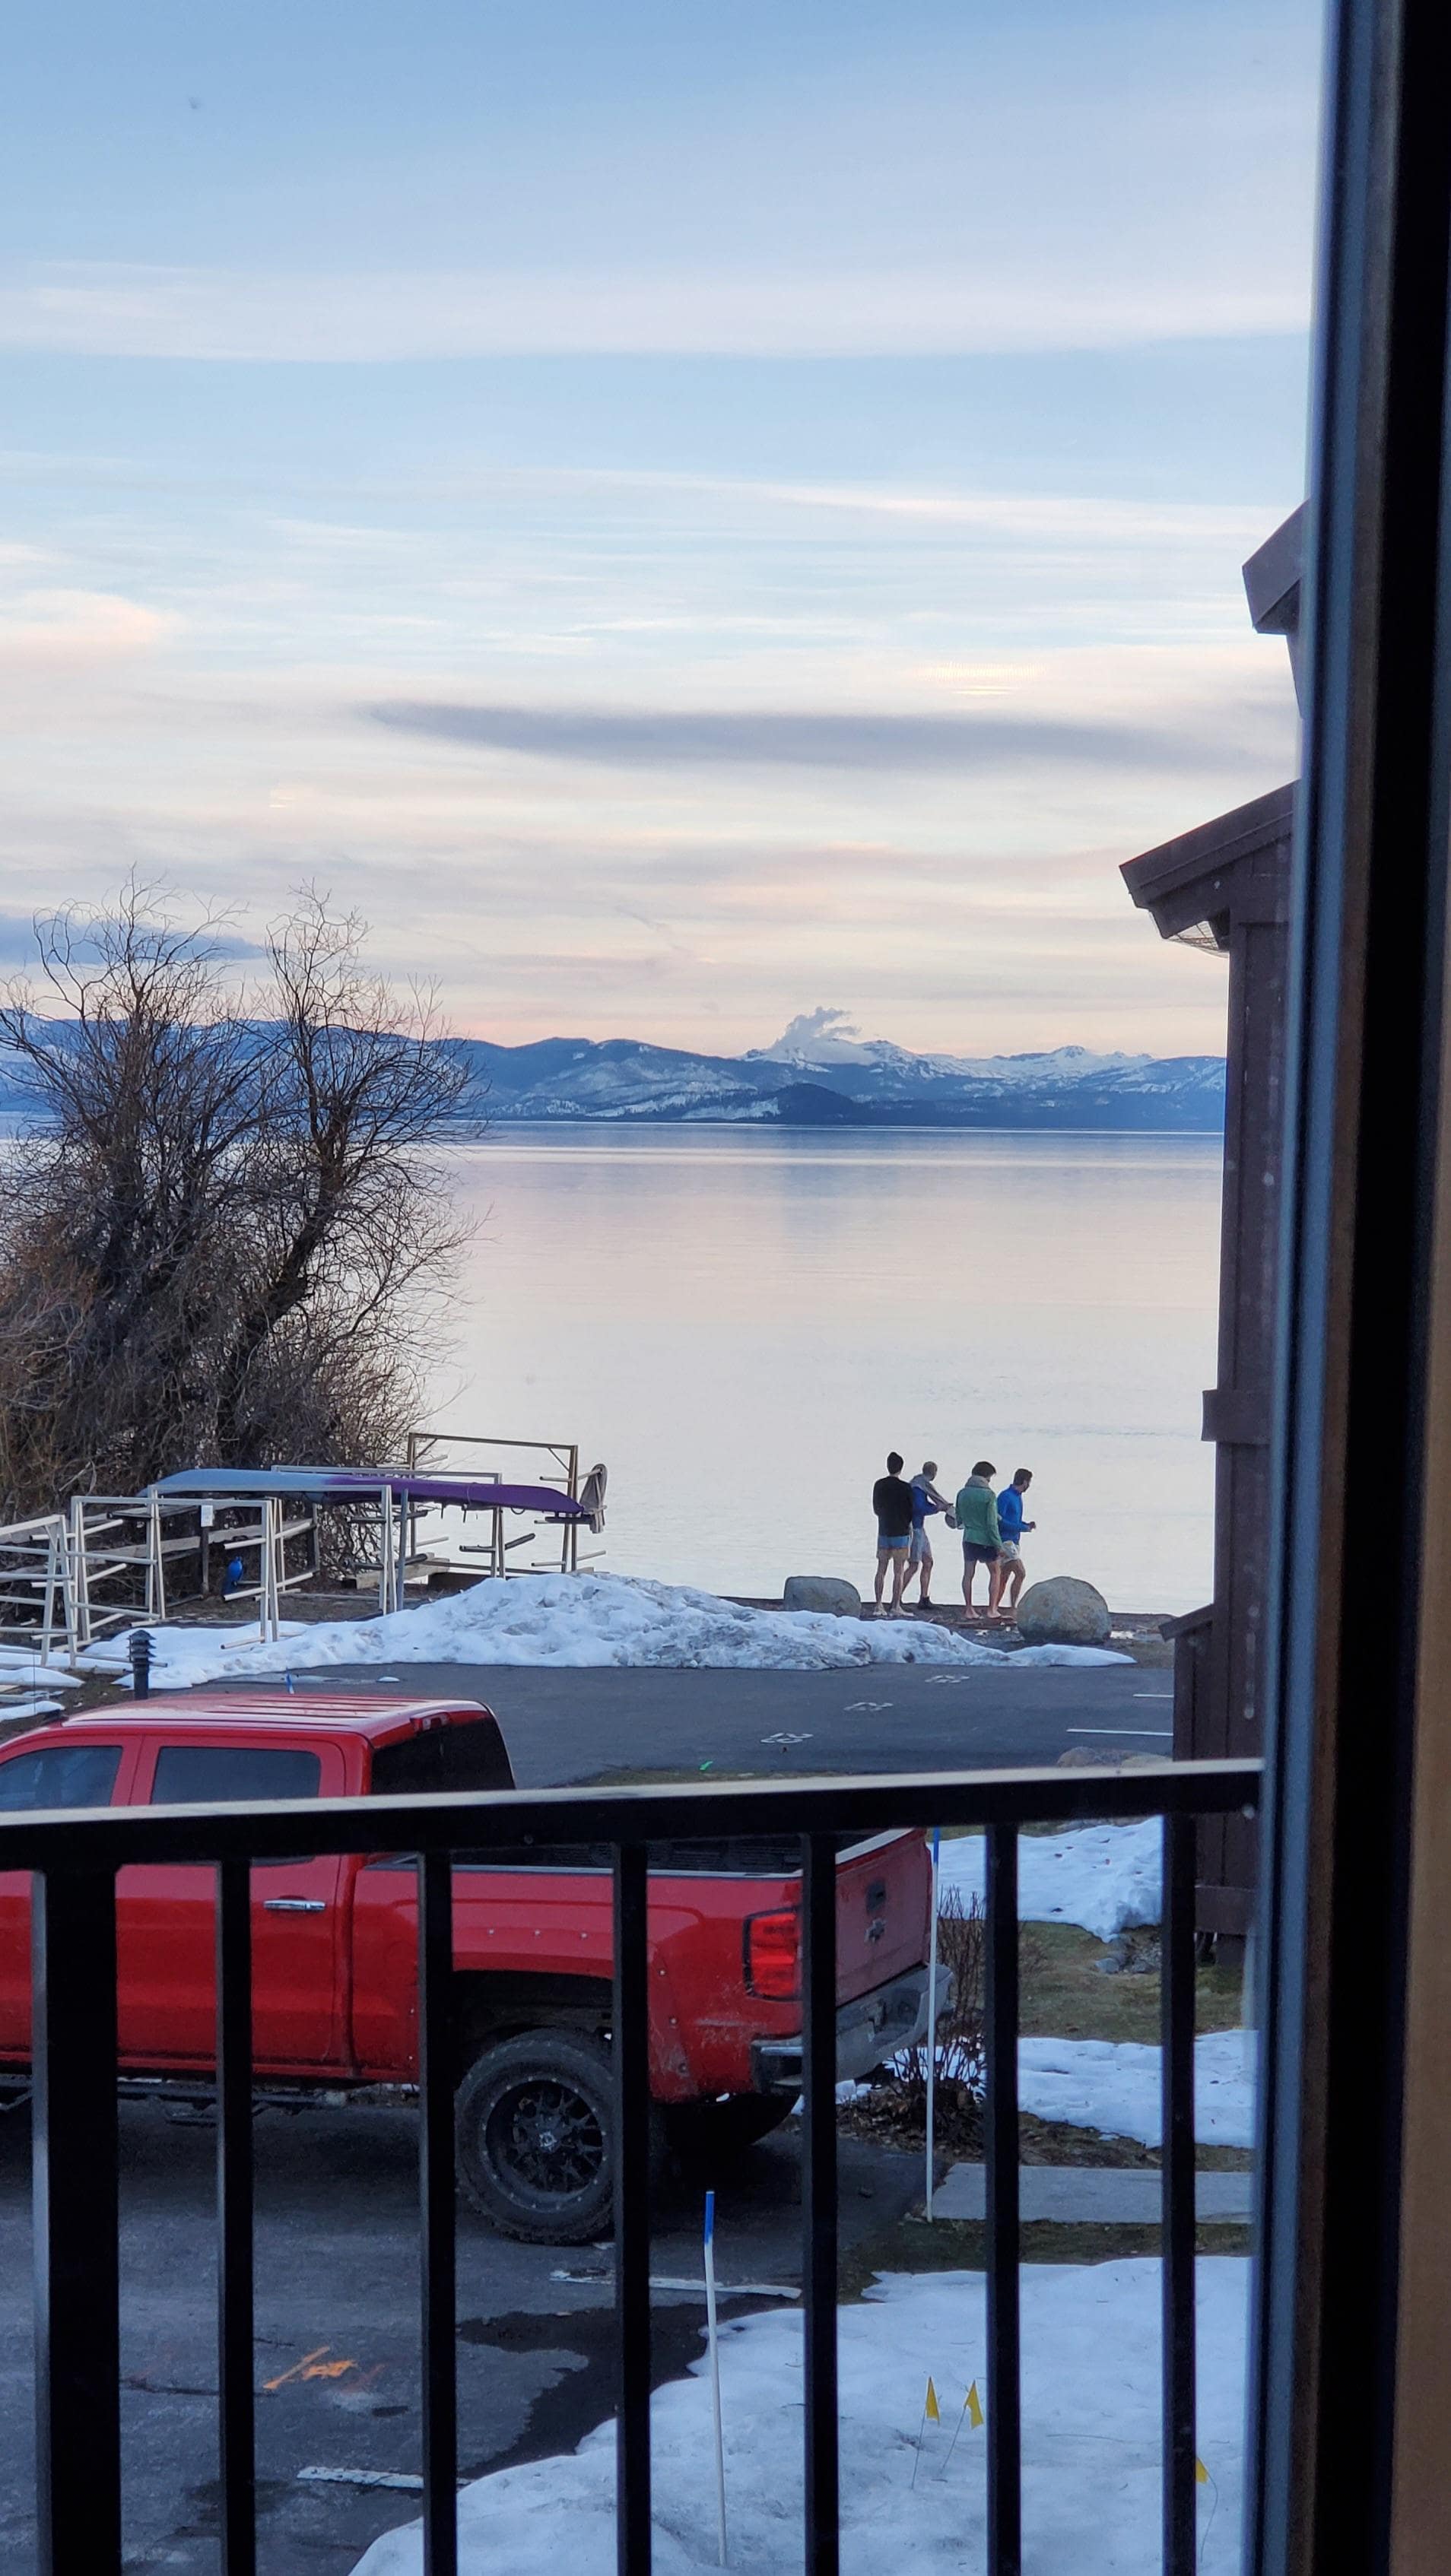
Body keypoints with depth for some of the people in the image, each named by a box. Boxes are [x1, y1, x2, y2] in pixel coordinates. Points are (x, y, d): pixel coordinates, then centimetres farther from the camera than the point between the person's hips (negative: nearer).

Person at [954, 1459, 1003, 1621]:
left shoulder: (962, 1494, 3)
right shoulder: (989, 1495, -13)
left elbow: (959, 1520, 10)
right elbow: (992, 1524, -14)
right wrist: (999, 1546, -9)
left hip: (968, 1539, 5)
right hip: (986, 1541, -4)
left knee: (968, 1575, 10)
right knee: (995, 1573, 11)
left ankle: (968, 1609, 10)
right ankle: (992, 1609, 8)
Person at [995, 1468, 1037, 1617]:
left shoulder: (1018, 1497, 15)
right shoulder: (1005, 1496, -13)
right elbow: (998, 1521, -19)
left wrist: (1027, 1525, 6)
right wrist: (1022, 1528, -18)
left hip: (1014, 1542, 9)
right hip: (1005, 1541, -9)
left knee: (1004, 1577, 9)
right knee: (1020, 1572, -18)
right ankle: (1012, 1609, -17)